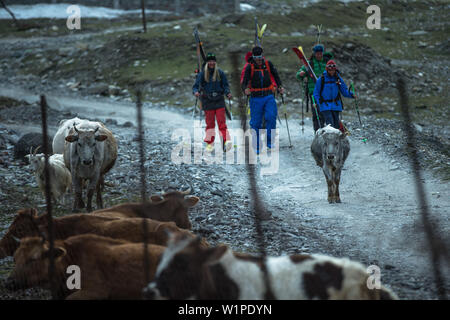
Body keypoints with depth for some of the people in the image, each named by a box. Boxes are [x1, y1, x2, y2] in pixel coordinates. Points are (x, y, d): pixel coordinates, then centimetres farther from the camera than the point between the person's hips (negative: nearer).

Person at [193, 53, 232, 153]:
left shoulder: (220, 73, 4)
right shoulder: (202, 74, 1)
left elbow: (225, 85, 8)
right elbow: (196, 86, 1)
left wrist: (228, 93, -11)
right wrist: (196, 92, -21)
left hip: (219, 101, 0)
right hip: (207, 102, 0)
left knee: (221, 122, -9)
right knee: (210, 123, 3)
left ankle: (226, 141, -15)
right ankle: (210, 143, 12)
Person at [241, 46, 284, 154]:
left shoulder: (268, 64, 3)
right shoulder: (250, 67, -4)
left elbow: (275, 75, 19)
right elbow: (244, 81, -11)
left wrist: (280, 87, 7)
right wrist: (245, 89, -31)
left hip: (268, 96, 1)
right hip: (256, 98, -1)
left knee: (271, 116, -20)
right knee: (256, 123, -1)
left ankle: (269, 141, -6)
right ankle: (257, 147, 9)